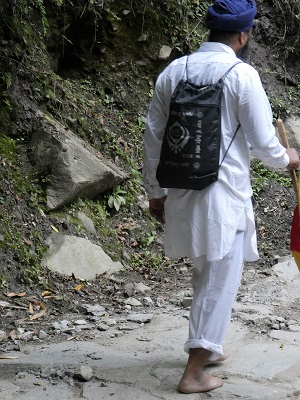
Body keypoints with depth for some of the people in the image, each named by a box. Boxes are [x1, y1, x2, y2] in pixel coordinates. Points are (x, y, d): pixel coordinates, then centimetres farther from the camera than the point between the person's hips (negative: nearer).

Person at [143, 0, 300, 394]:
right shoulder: (243, 75, -11)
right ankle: (194, 372, 5)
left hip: (181, 190, 6)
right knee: (220, 281, 4)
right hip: (223, 194, -6)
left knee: (205, 273, 23)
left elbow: (153, 136, 9)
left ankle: (205, 346, 37)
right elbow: (262, 141, -9)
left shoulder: (174, 71, 5)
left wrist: (154, 190, 18)